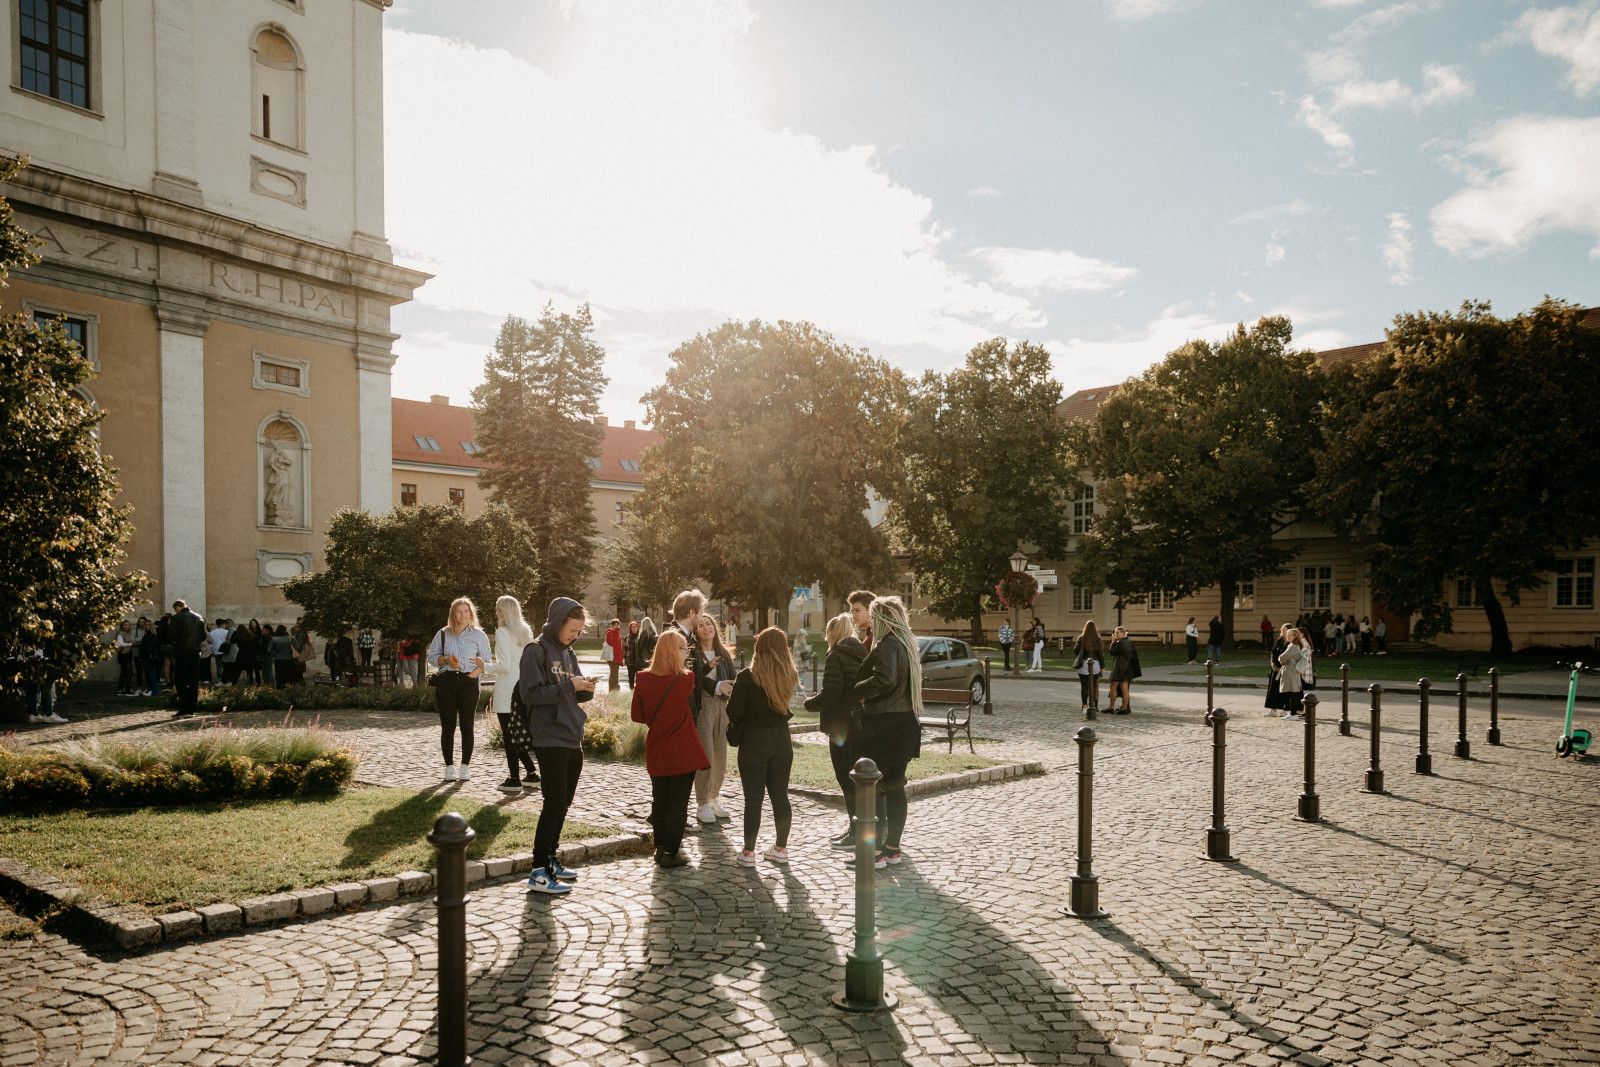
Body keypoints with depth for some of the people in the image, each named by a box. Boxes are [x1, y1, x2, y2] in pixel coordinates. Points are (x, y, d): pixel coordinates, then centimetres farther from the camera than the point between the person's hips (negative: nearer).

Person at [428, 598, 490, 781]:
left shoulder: (479, 635, 6)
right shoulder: (443, 634, 11)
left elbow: (486, 663, 5)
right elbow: (432, 656, 13)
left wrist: (472, 675, -11)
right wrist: (446, 660, -7)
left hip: (469, 682, -1)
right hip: (446, 681, 1)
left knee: (466, 726, 0)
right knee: (448, 726, 1)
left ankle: (465, 766, 8)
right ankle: (449, 767, 8)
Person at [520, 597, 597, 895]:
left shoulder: (568, 652, 15)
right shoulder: (536, 650, -9)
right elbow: (529, 694, -17)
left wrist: (586, 689, -3)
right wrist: (568, 686, -20)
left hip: (573, 740, 8)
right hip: (550, 741, -8)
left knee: (563, 804, 13)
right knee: (554, 804, -8)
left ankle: (550, 859, 25)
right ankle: (538, 873, -3)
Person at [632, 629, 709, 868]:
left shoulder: (644, 679, -6)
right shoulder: (686, 679, -13)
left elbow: (637, 715, 1)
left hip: (656, 753, 4)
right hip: (682, 753, -3)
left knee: (659, 800, 16)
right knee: (679, 802, 5)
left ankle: (660, 847, 22)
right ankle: (671, 853, 7)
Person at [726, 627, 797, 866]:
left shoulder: (747, 677, -15)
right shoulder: (790, 676, -2)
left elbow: (734, 713, -12)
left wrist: (731, 695, 8)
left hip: (754, 742, -4)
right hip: (781, 741, 4)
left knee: (753, 798, 2)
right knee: (780, 795, 12)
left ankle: (748, 852, 9)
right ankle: (781, 848, 21)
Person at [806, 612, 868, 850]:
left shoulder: (836, 655, -12)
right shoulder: (863, 654, 11)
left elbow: (831, 692, -20)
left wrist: (810, 702, -2)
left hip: (841, 725, -8)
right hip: (861, 724, 8)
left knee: (845, 778, -2)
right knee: (853, 776, 16)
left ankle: (857, 833, 0)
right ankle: (854, 827, 24)